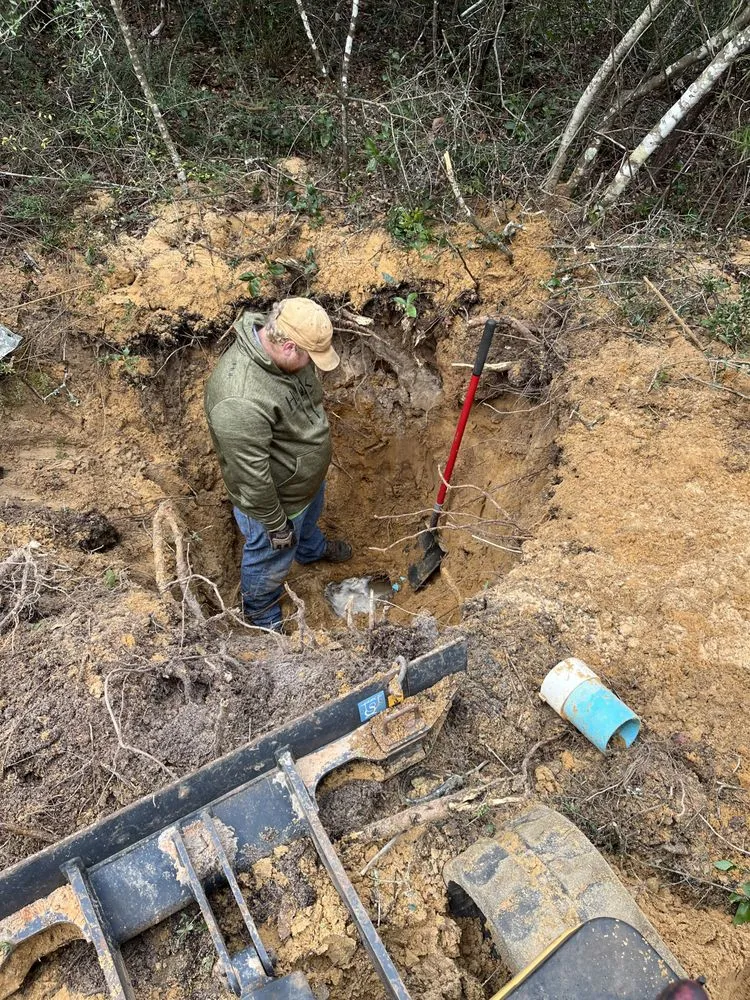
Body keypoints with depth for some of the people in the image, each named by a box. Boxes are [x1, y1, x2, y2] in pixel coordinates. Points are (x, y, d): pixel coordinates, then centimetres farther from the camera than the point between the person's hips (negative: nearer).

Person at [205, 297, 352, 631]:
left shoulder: (279, 344, -14)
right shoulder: (239, 401, -44)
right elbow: (252, 477, -33)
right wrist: (277, 525, -19)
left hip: (309, 477, 7)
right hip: (275, 497, -7)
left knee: (309, 518, 38)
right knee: (271, 559, 22)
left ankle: (311, 548, 71)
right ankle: (260, 610, 53)